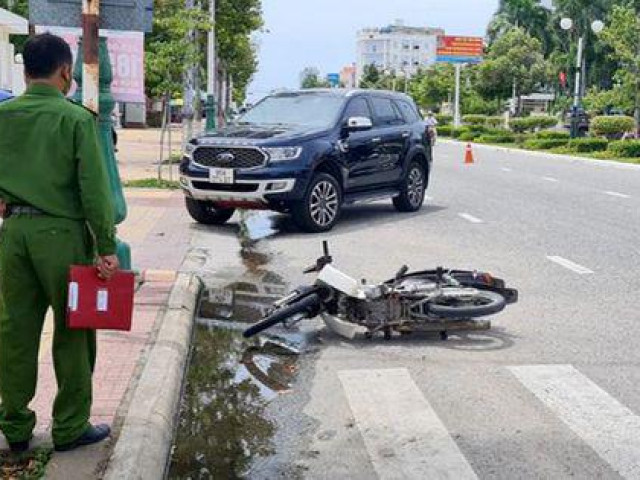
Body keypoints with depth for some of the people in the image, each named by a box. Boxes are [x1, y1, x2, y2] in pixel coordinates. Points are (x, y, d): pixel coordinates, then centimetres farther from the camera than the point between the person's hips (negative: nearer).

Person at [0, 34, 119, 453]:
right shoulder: (77, 119, -10)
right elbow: (95, 188, -14)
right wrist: (107, 247, -10)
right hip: (62, 232, -4)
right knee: (73, 333, 7)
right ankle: (70, 428, 16)